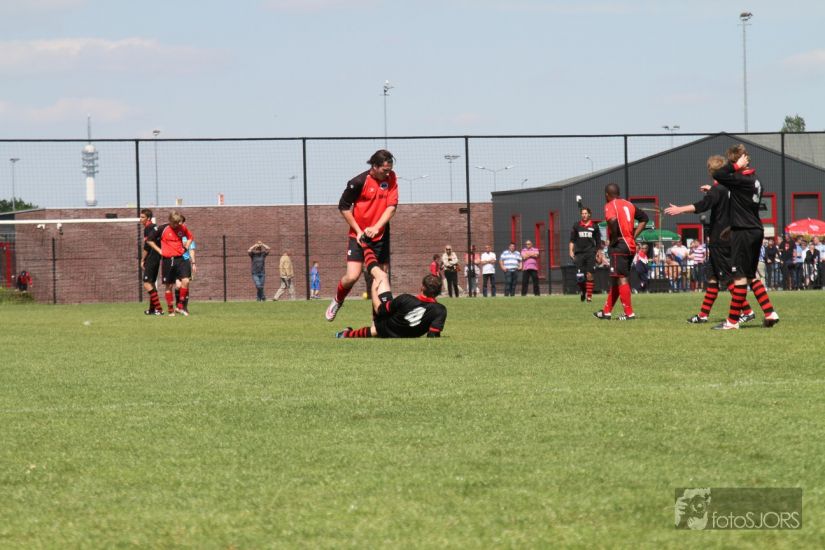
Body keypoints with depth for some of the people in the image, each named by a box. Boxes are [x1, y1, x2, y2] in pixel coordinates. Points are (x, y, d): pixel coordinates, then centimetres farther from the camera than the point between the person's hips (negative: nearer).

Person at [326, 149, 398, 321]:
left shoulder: (390, 178, -3)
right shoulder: (358, 182, -14)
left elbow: (391, 207, -8)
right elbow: (343, 207, -5)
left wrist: (376, 227, -22)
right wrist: (358, 231, -9)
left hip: (380, 236, 4)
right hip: (359, 235, -4)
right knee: (352, 276, -14)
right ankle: (337, 301, 15)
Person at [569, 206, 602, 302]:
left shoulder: (594, 227, 7)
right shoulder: (577, 226, 9)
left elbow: (598, 242, 12)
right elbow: (572, 240, 12)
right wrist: (571, 251, 2)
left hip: (590, 253, -1)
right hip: (579, 253, 1)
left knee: (589, 274, -8)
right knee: (579, 276, -7)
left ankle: (589, 295, -1)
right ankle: (583, 291, 19)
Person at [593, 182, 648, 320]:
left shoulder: (610, 205, -7)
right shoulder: (629, 204, 16)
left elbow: (612, 220, -28)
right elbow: (644, 218, 21)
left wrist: (613, 238, -15)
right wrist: (633, 235, 15)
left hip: (618, 246, -8)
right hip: (631, 246, 8)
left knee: (621, 279, -7)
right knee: (615, 279, 16)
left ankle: (629, 313, -11)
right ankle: (606, 312, 25)